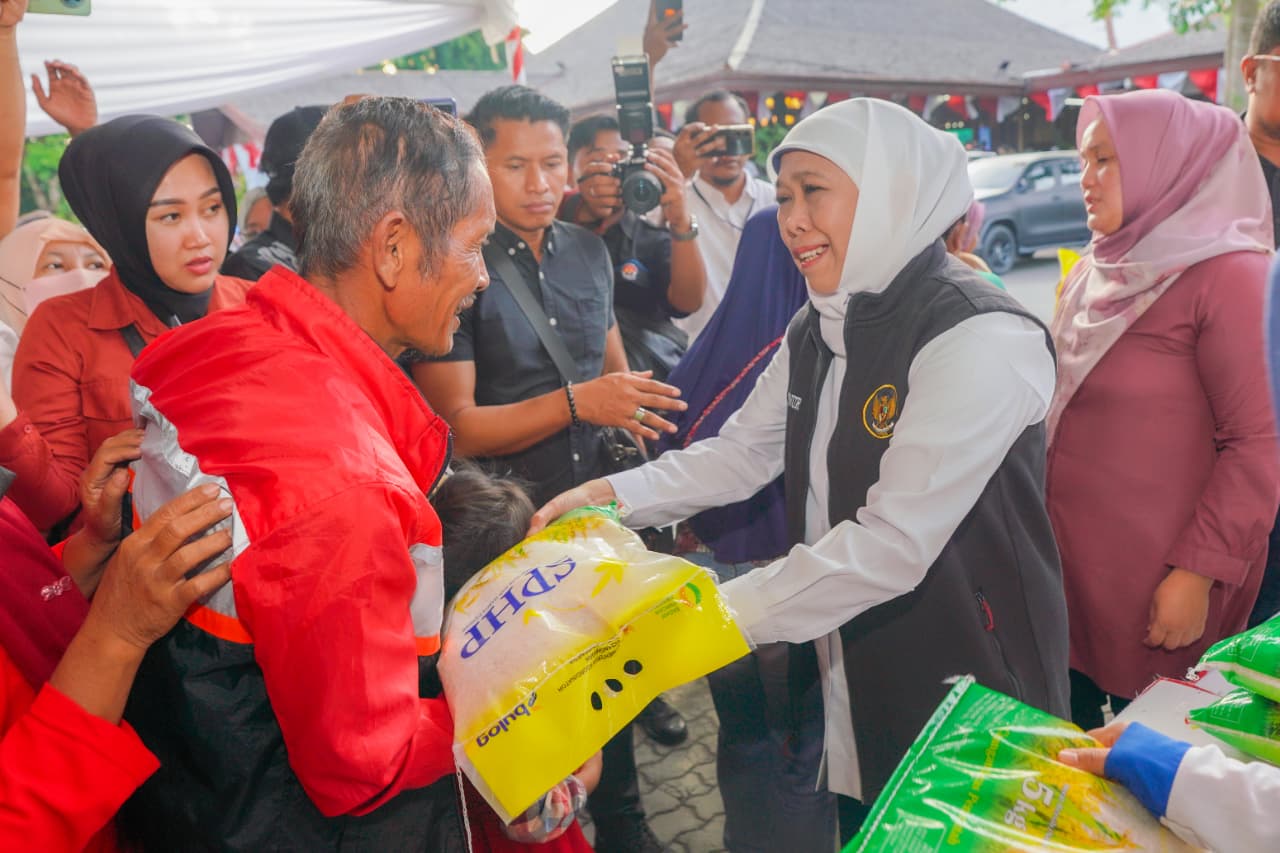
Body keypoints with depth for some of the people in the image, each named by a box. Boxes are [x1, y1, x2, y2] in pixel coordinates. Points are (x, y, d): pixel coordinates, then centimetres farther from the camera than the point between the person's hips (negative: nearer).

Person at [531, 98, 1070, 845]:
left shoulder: (979, 337, -23)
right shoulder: (819, 329, 4)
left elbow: (894, 543, -28)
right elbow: (739, 453, 4)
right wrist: (611, 494, -9)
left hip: (968, 688, -7)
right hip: (853, 678, 7)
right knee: (864, 827, 23)